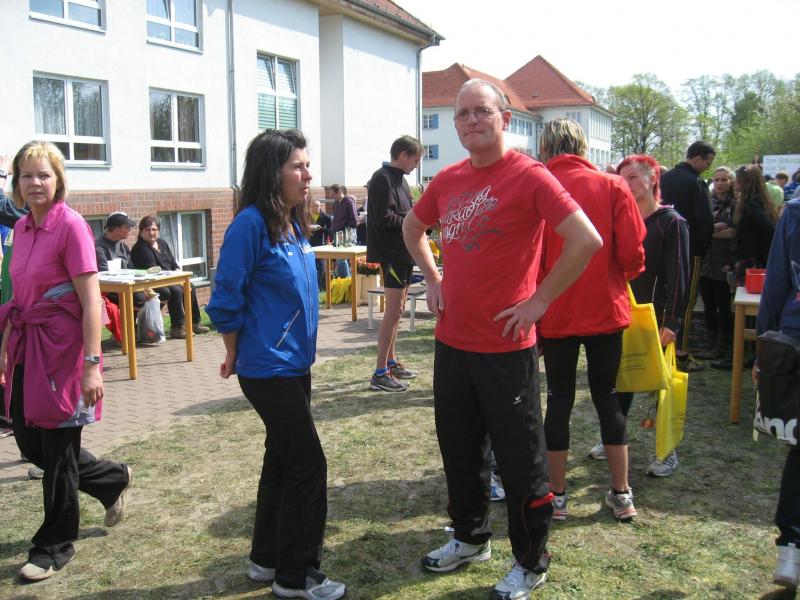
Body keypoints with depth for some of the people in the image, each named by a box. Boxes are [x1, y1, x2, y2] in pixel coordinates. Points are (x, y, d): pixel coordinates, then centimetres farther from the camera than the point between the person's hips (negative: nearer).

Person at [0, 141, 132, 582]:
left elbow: (91, 302, -17)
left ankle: (54, 547, 23)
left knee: (58, 450, 4)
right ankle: (113, 480, 37)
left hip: (61, 349, -8)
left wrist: (92, 364, -22)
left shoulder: (70, 226, -13)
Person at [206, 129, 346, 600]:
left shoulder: (295, 224, 7)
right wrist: (236, 357, -4)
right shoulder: (251, 224, -18)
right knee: (308, 467, -3)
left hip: (295, 364, 9)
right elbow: (226, 301, -16)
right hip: (269, 370, -8)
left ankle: (267, 558, 33)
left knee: (282, 461, 17)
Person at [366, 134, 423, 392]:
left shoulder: (400, 179, 16)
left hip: (403, 252, 10)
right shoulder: (383, 178, -13)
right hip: (391, 252, -10)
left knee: (397, 309, 15)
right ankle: (380, 373, -6)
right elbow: (385, 218, -21)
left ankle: (391, 362, 25)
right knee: (393, 310, -10)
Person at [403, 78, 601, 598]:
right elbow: (412, 228, 25)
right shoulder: (448, 180, 7)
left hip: (506, 347, -7)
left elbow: (587, 240, -22)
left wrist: (540, 300, -17)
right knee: (459, 448, 20)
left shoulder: (528, 176, -14)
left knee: (519, 459, 5)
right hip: (452, 341, 7)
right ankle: (470, 538, 40)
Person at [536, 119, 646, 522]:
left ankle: (557, 496, 18)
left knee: (559, 399, 10)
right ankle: (621, 495, 20)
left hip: (556, 314, -1)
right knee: (607, 397, 13)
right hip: (606, 309, 1)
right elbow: (632, 253, -8)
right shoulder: (613, 187, -4)